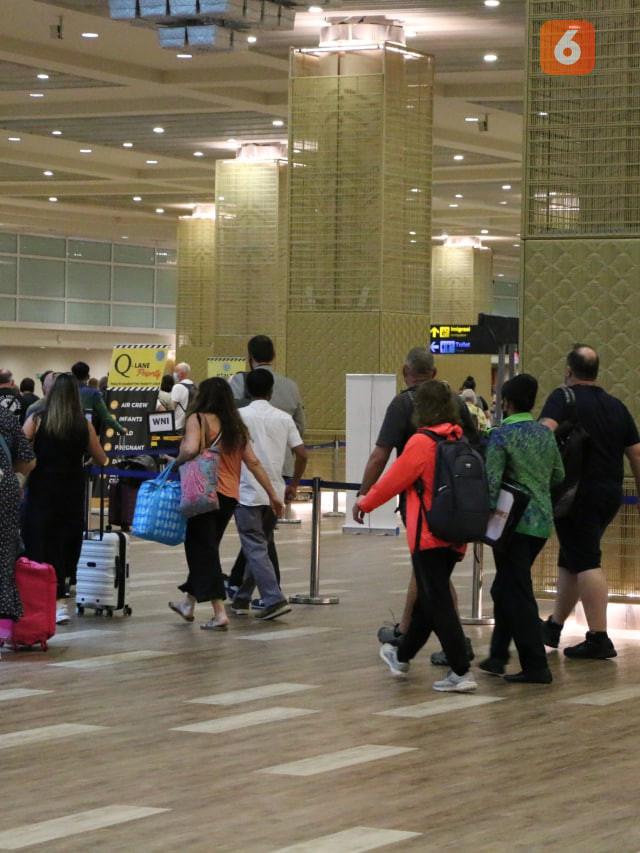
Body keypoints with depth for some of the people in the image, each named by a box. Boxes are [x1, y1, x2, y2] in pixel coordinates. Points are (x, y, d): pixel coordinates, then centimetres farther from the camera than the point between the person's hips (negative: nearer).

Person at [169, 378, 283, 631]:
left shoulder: (198, 419, -6)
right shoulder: (236, 426, 11)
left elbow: (191, 449, -24)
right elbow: (253, 462, 8)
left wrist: (177, 462, -4)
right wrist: (272, 494, 10)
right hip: (230, 496, 7)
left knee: (203, 551, -1)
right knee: (206, 549, 20)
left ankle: (219, 613, -11)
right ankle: (189, 603, 35)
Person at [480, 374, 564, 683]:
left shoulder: (502, 435, -11)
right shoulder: (546, 434, 8)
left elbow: (491, 481, -17)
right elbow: (558, 475, 16)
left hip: (515, 522, -7)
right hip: (543, 522, 7)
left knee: (517, 594, -2)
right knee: (505, 588, 19)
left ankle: (535, 666, -5)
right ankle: (498, 655, 22)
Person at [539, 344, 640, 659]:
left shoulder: (563, 398, -6)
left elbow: (545, 430, -25)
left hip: (578, 492, -6)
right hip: (610, 493, 6)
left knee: (585, 562, -7)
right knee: (571, 559, 18)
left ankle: (599, 639, -12)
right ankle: (554, 627, 29)